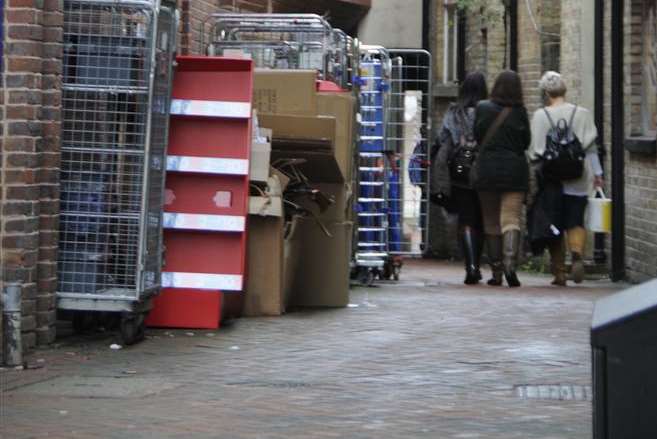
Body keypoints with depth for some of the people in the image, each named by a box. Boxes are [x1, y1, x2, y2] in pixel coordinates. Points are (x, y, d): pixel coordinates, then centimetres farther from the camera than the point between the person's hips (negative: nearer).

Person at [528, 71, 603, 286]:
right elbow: (591, 147, 5)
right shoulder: (583, 114, 2)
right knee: (576, 222, 5)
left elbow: (536, 151, -6)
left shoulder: (540, 115, -4)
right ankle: (577, 253, -24)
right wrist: (597, 174, 12)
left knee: (554, 226, 8)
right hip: (578, 179, 1)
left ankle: (559, 272, 9)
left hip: (552, 178, -1)